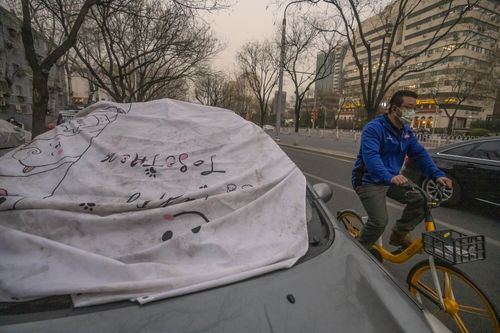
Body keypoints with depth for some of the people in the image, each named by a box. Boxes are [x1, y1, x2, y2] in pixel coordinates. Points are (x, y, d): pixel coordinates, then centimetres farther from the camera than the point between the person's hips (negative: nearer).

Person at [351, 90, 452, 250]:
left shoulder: (406, 131, 8)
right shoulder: (374, 128, -19)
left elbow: (420, 153, 5)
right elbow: (370, 155, -33)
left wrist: (437, 175, -9)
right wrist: (388, 177, -47)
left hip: (393, 179, 8)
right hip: (370, 181, -8)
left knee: (421, 199, -7)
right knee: (379, 222, -19)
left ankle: (399, 234, 15)